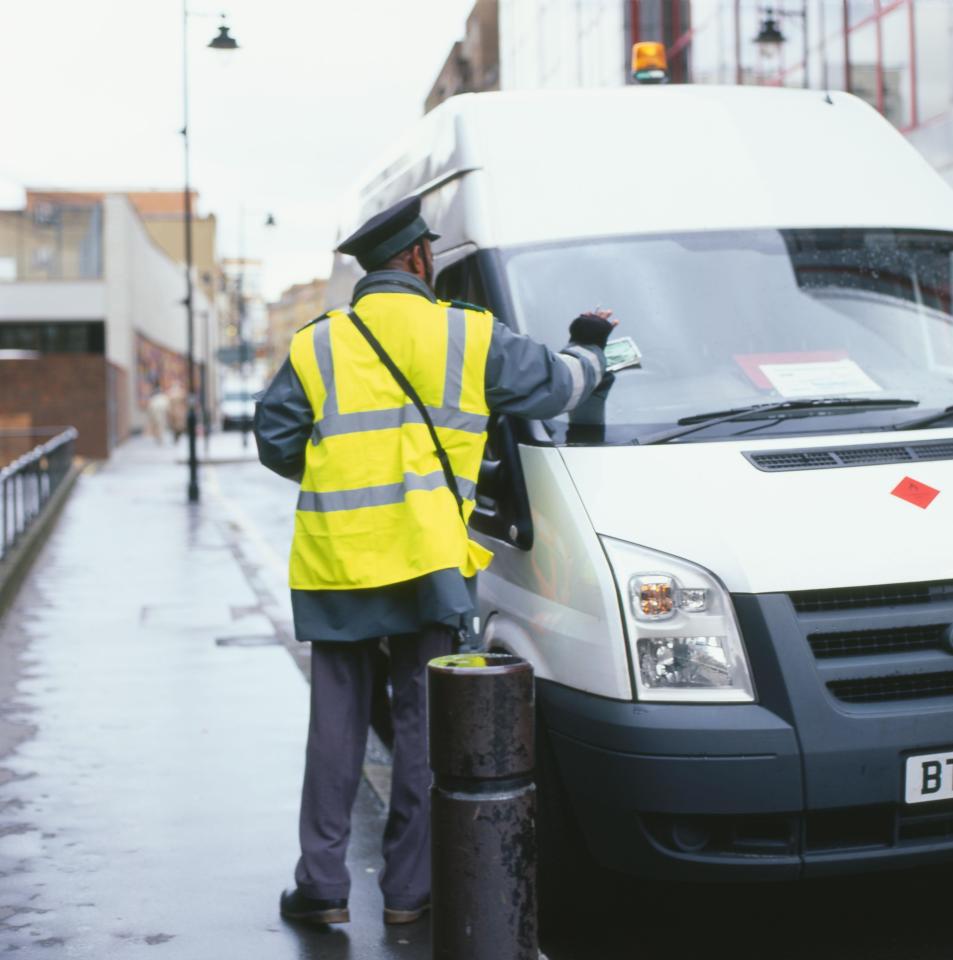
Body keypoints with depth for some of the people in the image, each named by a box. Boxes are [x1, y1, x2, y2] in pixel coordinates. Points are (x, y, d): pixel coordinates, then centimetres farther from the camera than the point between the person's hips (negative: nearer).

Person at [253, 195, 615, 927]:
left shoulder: (316, 346, 9)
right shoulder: (471, 336, 3)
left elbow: (275, 442, 8)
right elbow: (553, 387, 12)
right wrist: (588, 350, 33)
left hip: (333, 565, 2)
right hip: (429, 562, -2)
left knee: (337, 722, 12)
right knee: (424, 724, 7)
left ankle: (323, 886, 17)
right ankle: (410, 890, 14)